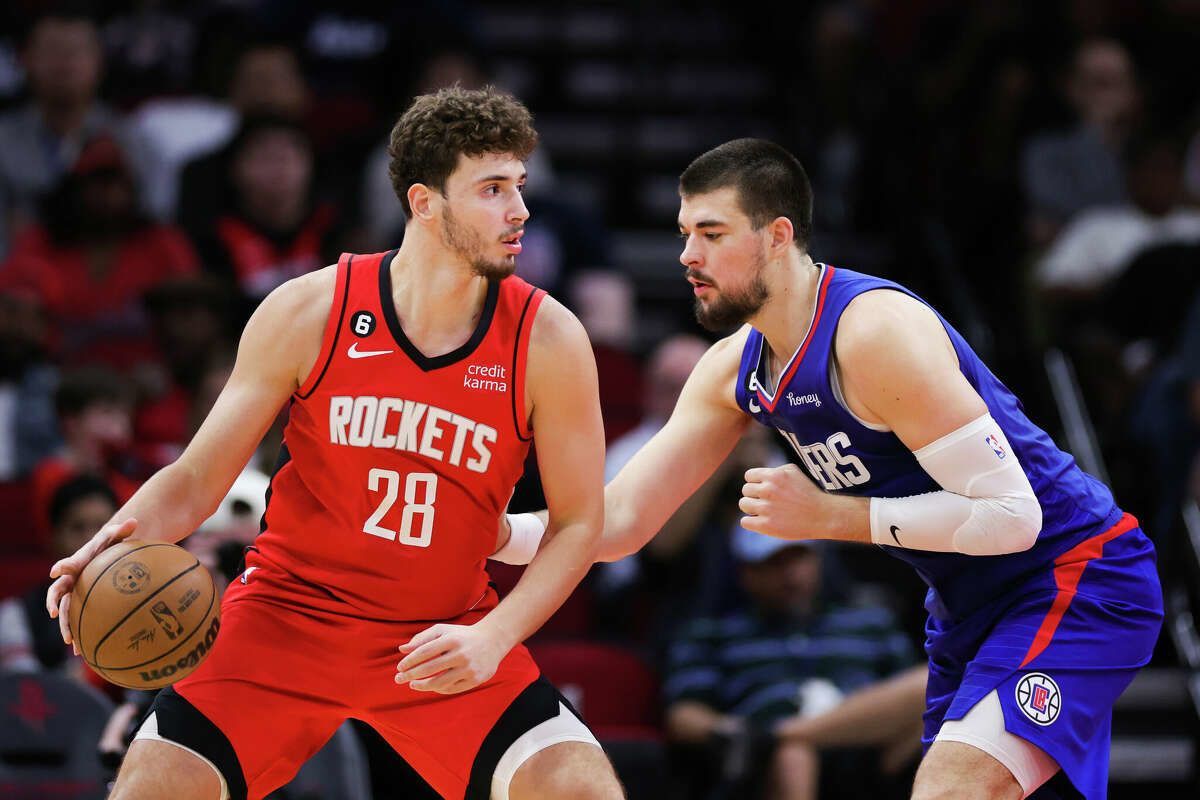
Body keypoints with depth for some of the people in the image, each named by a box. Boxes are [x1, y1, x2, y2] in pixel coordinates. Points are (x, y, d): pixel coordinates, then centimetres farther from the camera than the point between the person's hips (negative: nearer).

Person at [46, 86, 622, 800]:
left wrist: (491, 640, -18)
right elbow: (197, 480, -3)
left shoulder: (547, 340, -10)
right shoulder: (308, 312, -10)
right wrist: (126, 538, -25)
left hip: (442, 642, 1)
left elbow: (578, 524, -3)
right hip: (288, 609, 0)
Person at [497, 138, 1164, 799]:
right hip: (971, 606, 10)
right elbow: (619, 521, 4)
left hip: (1076, 579, -10)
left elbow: (1010, 515, -27)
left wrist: (827, 515, -26)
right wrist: (489, 533, -13)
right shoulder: (734, 370, 2)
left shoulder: (876, 333, -25)